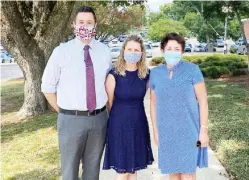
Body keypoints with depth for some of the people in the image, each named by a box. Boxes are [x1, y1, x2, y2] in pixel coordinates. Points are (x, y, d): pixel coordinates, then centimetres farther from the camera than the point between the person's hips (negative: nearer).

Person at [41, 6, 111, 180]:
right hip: (71, 120, -2)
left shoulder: (105, 51, 1)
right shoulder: (61, 51, -6)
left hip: (99, 119, 3)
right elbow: (47, 87, 0)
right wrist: (64, 112, 1)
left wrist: (101, 110, 7)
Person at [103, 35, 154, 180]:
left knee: (134, 168, 15)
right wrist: (121, 115, 6)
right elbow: (109, 103, -3)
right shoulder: (114, 75, -13)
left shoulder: (146, 74, -2)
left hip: (139, 124, 4)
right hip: (119, 125, -4)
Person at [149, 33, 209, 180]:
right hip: (167, 132, 3)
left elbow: (203, 101, -6)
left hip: (189, 130, -3)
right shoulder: (155, 73, 2)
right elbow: (154, 104, 8)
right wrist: (155, 131, 9)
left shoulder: (192, 70, -7)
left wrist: (203, 129, -9)